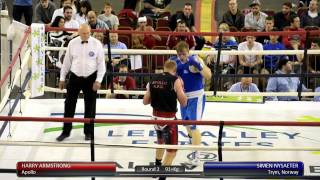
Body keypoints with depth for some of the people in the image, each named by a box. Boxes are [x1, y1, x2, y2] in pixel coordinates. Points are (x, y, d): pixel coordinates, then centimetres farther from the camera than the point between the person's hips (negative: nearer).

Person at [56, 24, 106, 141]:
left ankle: (88, 132, 21)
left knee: (90, 106, 7)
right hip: (75, 77, 1)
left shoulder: (96, 44, -7)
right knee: (69, 105, 3)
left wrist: (98, 80, -10)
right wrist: (62, 78, 8)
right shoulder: (72, 43, -2)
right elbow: (67, 61, 6)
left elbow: (101, 63, -4)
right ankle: (66, 131, 14)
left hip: (91, 78, -1)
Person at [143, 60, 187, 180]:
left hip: (156, 116, 6)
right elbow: (183, 103, -10)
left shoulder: (153, 80, 4)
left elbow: (145, 102, 10)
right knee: (172, 150, 3)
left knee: (161, 141, 31)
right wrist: (181, 87, 3)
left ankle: (157, 168, 48)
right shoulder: (175, 80, -12)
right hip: (169, 118, -6)